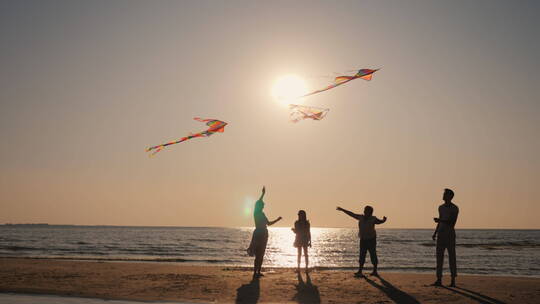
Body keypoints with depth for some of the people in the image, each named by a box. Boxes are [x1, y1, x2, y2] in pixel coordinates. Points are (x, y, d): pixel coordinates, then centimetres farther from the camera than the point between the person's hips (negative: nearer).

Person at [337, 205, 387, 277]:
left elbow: (379, 221, -15)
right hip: (363, 240, 4)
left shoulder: (373, 219, -5)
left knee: (373, 255, 1)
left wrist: (383, 220, -39)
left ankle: (375, 271, 11)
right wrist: (342, 210, 16)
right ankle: (360, 271, 1)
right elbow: (351, 214, 12)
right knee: (362, 256, 2)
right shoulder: (361, 217, 5)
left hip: (371, 239, -4)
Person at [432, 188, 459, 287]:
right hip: (441, 234, 6)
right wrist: (435, 233, 14)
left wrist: (439, 220, -21)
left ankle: (453, 280, 0)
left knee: (452, 256, -4)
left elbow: (452, 223, -13)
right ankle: (439, 280, 2)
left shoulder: (455, 208, -5)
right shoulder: (441, 207, 15)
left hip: (450, 234, -6)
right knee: (439, 256, 0)